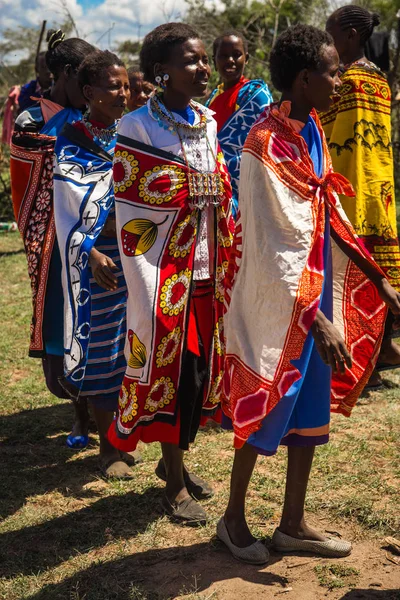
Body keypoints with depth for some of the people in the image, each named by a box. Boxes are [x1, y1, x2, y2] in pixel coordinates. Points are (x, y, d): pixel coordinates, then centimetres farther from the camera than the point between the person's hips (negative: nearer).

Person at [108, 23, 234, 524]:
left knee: (201, 369, 13)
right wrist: (149, 294, -15)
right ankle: (175, 483, 20)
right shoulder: (138, 128, -11)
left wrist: (228, 272, 11)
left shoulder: (208, 124, 8)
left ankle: (174, 459, 35)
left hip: (209, 274, 6)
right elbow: (130, 219, -12)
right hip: (166, 276, -6)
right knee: (169, 370, 3)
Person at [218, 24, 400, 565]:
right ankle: (234, 520, 28)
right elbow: (274, 249, -23)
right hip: (277, 298, -8)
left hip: (318, 292, 8)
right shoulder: (266, 146, -20)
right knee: (266, 411, 6)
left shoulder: (312, 130, 6)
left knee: (311, 408, 14)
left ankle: (293, 525, 29)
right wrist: (317, 320, -25)